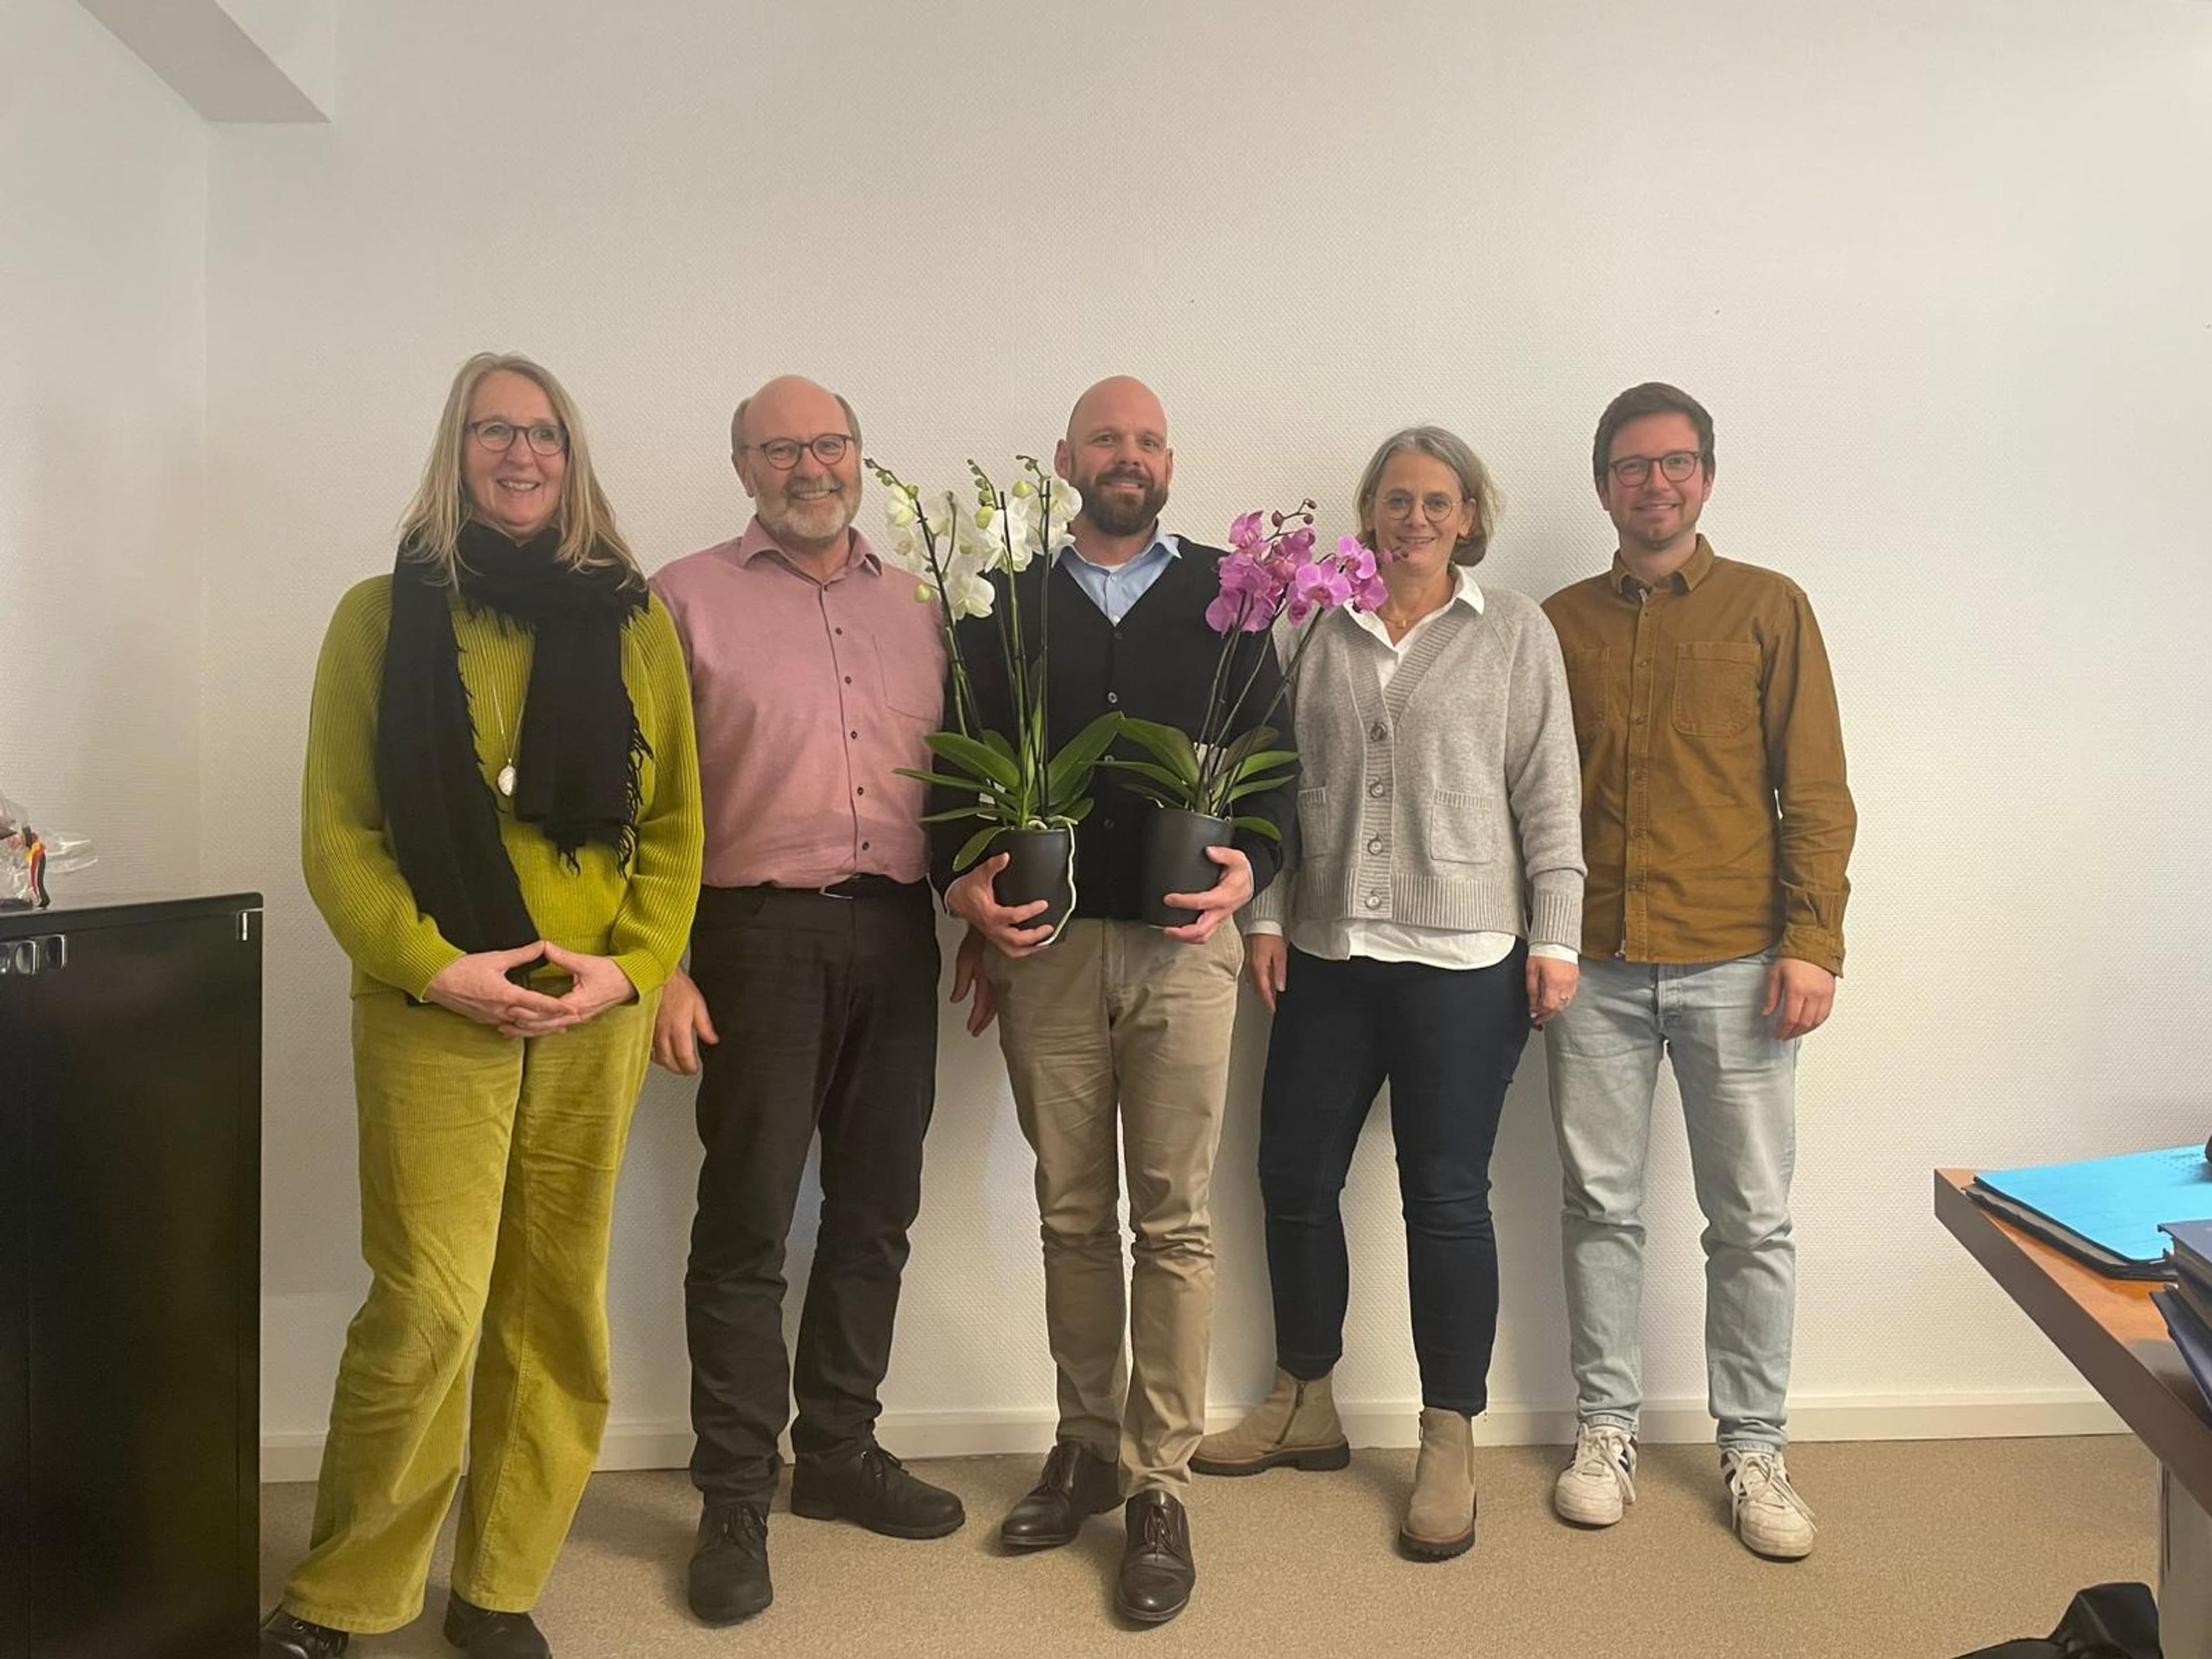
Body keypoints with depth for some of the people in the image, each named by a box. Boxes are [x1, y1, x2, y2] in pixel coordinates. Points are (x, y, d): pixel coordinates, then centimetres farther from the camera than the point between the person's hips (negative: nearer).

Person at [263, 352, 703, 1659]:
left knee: (558, 1308, 7)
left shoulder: (632, 623, 9)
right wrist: (436, 964, -11)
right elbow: (338, 830, 0)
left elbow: (675, 823, 6)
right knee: (429, 1305, -5)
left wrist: (633, 965, -7)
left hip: (596, 1015, 2)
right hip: (433, 1011, -2)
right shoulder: (383, 618, 5)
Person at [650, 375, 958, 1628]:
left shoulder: (917, 607, 13)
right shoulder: (686, 599, 0)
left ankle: (842, 1452, 30)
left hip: (896, 935, 5)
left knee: (876, 1211, 13)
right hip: (759, 932, -4)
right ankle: (737, 1499, 17)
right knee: (749, 1224, 2)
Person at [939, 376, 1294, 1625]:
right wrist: (965, 883, -7)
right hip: (1045, 944, 2)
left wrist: (1250, 865, -13)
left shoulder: (1224, 595, 8)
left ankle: (1160, 1488, 11)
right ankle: (1089, 1446, 26)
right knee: (1073, 1217, 11)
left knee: (1174, 1222, 1)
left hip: (1182, 941, -1)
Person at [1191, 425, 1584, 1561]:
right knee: (1294, 1176, 10)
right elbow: (1286, 784, 11)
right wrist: (1267, 915, 4)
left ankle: (1448, 1446, 19)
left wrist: (1554, 936, -5)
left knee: (1446, 1197, 3)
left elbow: (1548, 795, 0)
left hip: (1461, 956, -3)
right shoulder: (1322, 630, 10)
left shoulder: (1514, 632, 3)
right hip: (1328, 952, 4)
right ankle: (1305, 1406, 30)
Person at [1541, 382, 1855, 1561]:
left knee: (1751, 1219, 5)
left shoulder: (1769, 609, 5)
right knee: (1599, 1205, 8)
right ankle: (1605, 1428, 23)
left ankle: (1753, 1449, 20)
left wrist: (1812, 940, -8)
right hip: (1595, 966, 2)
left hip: (1734, 966, -1)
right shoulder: (1562, 621, 10)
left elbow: (1815, 791, 1)